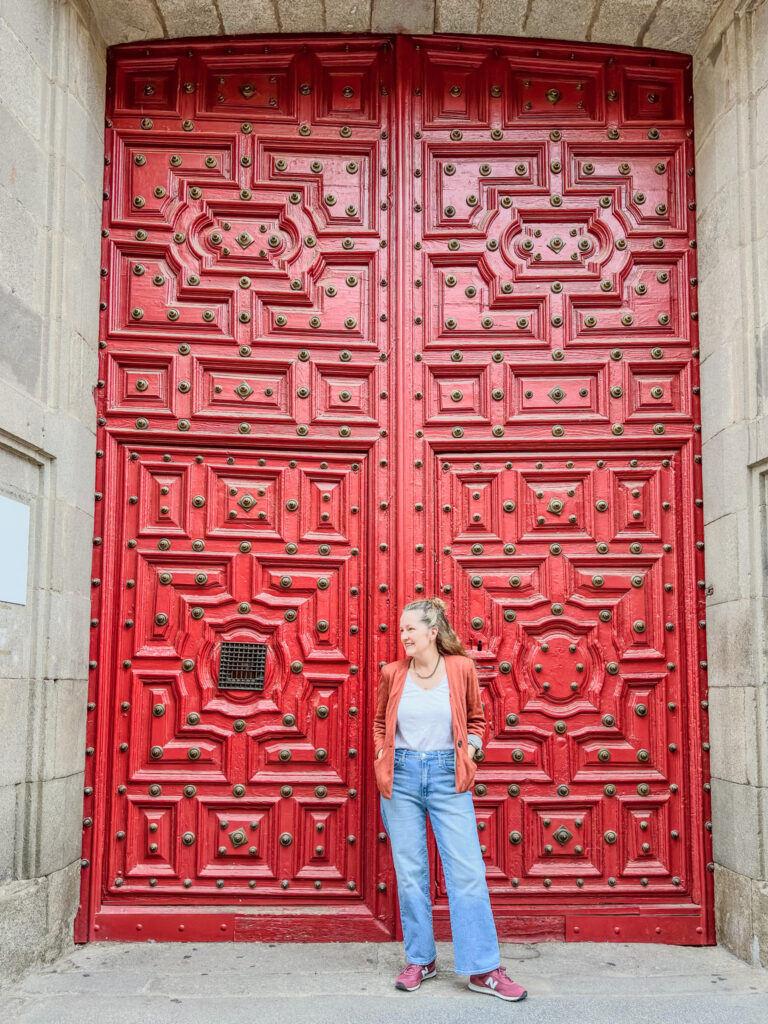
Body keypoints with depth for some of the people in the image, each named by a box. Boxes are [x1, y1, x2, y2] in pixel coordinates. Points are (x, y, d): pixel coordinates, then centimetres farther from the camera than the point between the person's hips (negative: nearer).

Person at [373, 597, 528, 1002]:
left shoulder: (461, 668, -1)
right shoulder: (392, 673, 3)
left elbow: (475, 718, 13)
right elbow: (380, 722, 18)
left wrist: (468, 752, -2)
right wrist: (383, 756, 4)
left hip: (448, 776, -1)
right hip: (402, 776, 2)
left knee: (467, 871, -4)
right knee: (409, 872, 6)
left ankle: (483, 969, 3)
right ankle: (419, 960, 21)